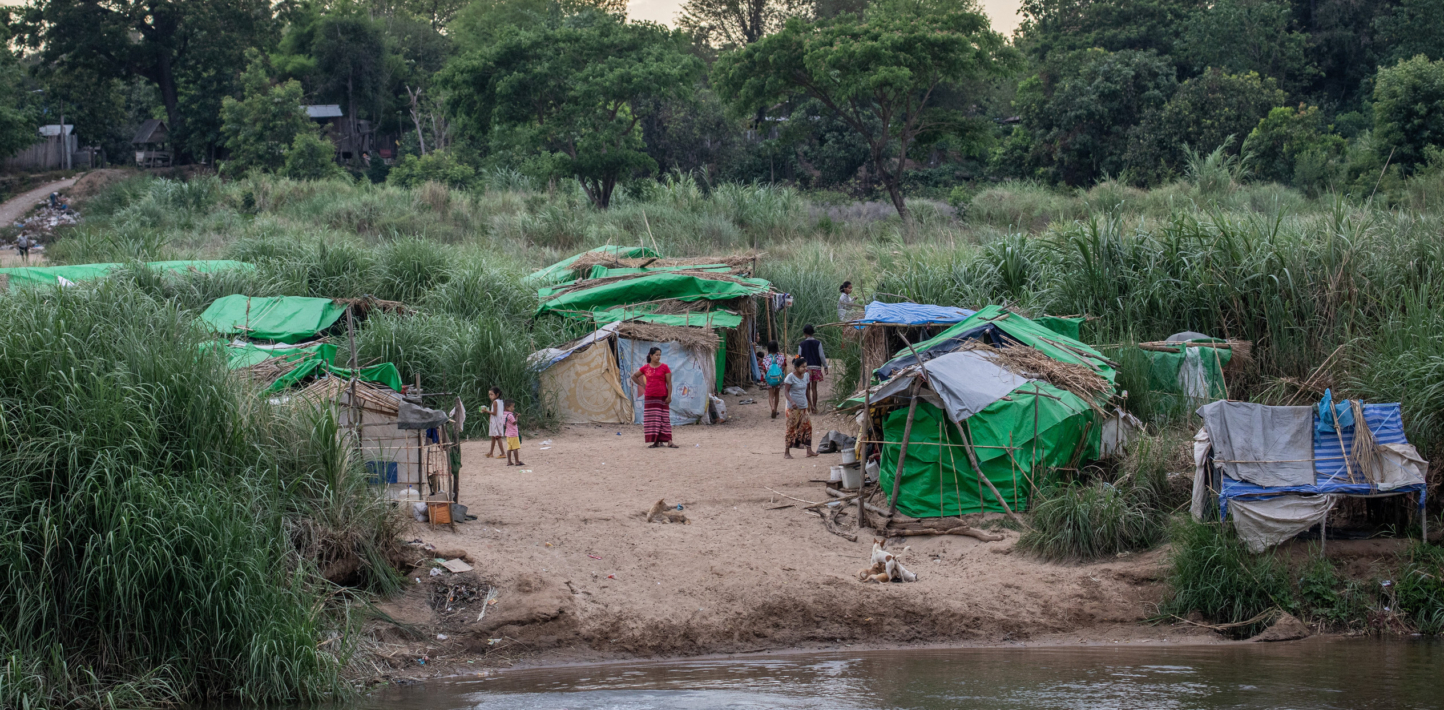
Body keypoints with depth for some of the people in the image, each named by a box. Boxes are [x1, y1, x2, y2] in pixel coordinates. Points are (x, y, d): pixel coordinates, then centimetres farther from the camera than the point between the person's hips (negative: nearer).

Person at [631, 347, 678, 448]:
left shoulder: (664, 367, -1)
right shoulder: (645, 368, 5)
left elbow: (669, 383, -4)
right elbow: (634, 376, 18)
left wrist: (669, 396, -11)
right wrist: (642, 385, 7)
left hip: (662, 396, -2)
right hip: (650, 397, 2)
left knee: (664, 419, -4)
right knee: (652, 419, 1)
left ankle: (669, 441, -9)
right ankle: (656, 441, 4)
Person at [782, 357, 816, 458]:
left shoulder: (806, 375, 7)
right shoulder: (791, 376, -13)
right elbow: (786, 391, -15)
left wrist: (808, 402, 24)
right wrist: (791, 401, -30)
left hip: (803, 407, 7)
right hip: (793, 408, -7)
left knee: (807, 427, 3)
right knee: (791, 428, -3)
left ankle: (809, 451, 7)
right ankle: (786, 452, 4)